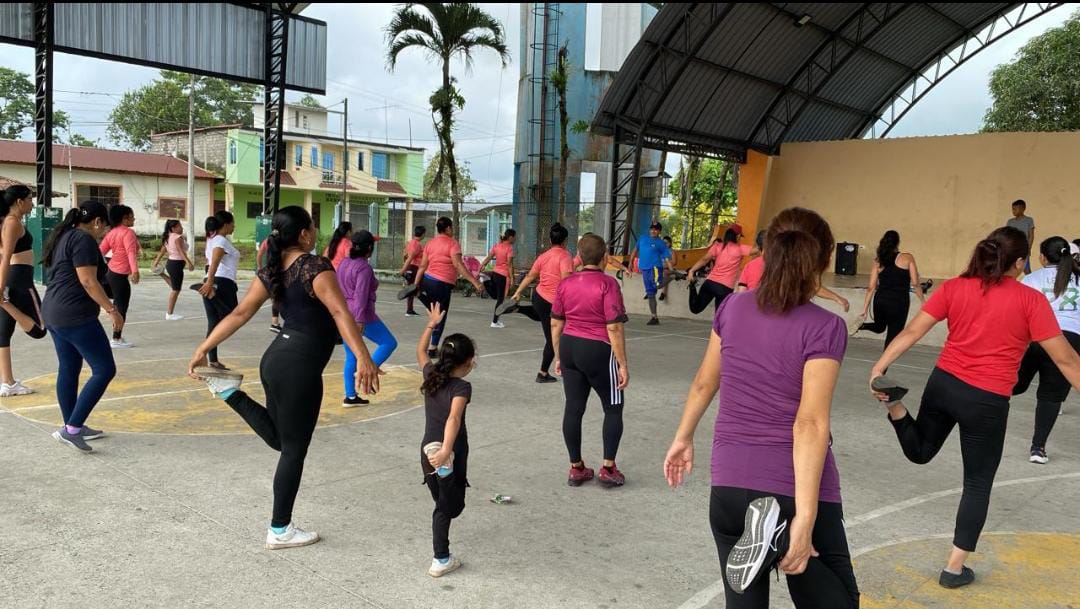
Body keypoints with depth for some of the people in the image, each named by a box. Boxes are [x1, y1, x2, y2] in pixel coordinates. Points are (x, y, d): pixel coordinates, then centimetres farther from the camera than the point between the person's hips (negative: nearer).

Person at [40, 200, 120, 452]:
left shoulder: (63, 237, 18)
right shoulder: (84, 240, -13)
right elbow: (88, 281, -19)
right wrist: (112, 310, -15)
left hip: (54, 314, 11)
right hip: (76, 317, -11)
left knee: (68, 370, 15)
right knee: (104, 370, -7)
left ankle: (72, 427, 22)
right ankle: (71, 429, -8)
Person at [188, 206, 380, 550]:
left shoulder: (272, 272, 8)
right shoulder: (315, 266, -15)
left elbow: (240, 314, 7)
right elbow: (340, 313, -26)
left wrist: (204, 349, 12)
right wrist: (363, 358, -34)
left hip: (275, 358, 8)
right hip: (299, 367, -8)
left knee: (279, 439, 25)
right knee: (294, 449, 4)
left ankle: (230, 392, 9)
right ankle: (280, 531, 15)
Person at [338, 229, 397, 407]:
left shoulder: (344, 263, 12)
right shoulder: (364, 268, -13)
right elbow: (361, 295, -21)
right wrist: (360, 321, -25)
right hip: (361, 316, -9)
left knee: (351, 357, 13)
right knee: (389, 343, 3)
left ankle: (350, 397, 14)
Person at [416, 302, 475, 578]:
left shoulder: (431, 374, 4)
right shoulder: (461, 387, -15)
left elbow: (420, 351, 24)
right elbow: (453, 418, -31)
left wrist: (431, 324, 32)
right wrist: (446, 451, -42)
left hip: (428, 451, 7)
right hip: (451, 455, -7)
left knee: (442, 502, 19)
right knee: (448, 506, 2)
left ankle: (441, 554, 25)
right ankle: (441, 561, 1)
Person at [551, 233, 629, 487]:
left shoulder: (565, 283, 3)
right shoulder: (608, 283, -13)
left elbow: (556, 324, 8)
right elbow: (614, 328, -17)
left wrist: (558, 357, 18)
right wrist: (623, 364, -12)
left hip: (569, 348, 5)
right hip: (598, 351, -5)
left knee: (573, 408, 10)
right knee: (613, 408, 12)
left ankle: (576, 469, 19)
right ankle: (608, 468, 13)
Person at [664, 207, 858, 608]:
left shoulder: (733, 307, 0)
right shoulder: (824, 327, -13)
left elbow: (705, 383, 12)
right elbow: (810, 424, -20)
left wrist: (683, 438, 27)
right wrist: (805, 520, -21)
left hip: (730, 486, 5)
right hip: (797, 490, -4)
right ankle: (784, 534, -18)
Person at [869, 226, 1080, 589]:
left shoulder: (954, 287, 1)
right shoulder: (1030, 300, -8)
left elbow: (912, 332, -3)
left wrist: (879, 367, 0)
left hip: (943, 384, 4)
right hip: (987, 401, -3)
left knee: (919, 452, 26)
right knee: (978, 484, 12)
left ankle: (894, 404, -5)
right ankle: (955, 568, 17)